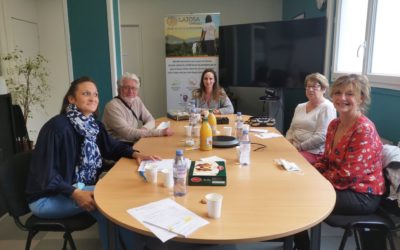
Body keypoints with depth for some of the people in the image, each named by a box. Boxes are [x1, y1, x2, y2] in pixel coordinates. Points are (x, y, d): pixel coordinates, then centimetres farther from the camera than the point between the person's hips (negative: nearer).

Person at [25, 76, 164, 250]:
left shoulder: (94, 125, 0)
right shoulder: (57, 126, -22)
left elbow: (112, 147, 13)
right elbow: (45, 171, -24)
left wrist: (135, 154, -6)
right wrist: (75, 193, -32)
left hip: (81, 188, 7)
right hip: (47, 198, -7)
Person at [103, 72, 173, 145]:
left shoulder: (137, 100, 6)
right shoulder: (112, 106, -17)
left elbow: (150, 120, 9)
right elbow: (127, 133, -25)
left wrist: (143, 130, -16)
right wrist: (159, 132, -29)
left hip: (135, 143, 7)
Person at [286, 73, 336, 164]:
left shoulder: (327, 107, -6)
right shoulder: (300, 107, 17)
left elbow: (321, 137, -15)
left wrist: (299, 147, -14)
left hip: (314, 153, -6)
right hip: (294, 149, 6)